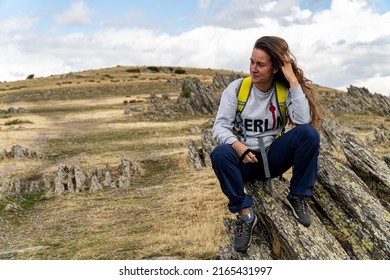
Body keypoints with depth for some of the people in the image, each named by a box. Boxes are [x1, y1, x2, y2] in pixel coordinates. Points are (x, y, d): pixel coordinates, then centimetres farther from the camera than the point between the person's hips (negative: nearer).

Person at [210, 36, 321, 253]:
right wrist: (236, 145, -33)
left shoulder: (285, 90, -7)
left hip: (274, 156, 1)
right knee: (220, 154, -34)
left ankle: (298, 196, -9)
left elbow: (304, 120, -24)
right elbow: (220, 126, -13)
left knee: (309, 132, -25)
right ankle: (245, 214, -21)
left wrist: (293, 80, -23)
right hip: (244, 158, 0)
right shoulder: (236, 88, -7)